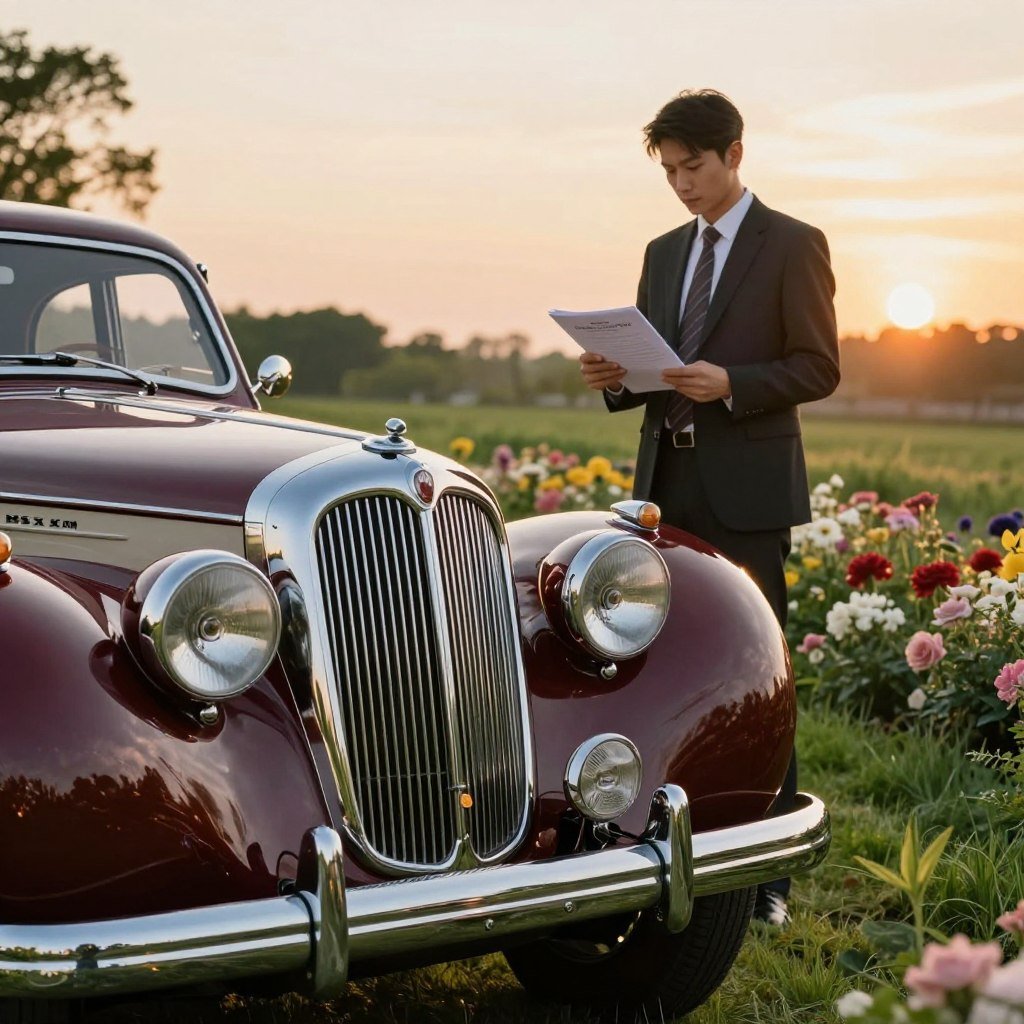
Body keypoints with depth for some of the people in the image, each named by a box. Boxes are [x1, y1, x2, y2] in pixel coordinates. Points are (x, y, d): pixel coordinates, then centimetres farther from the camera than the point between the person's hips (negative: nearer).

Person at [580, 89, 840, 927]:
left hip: (747, 490, -6)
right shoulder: (664, 253, 17)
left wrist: (730, 384, -20)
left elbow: (818, 369, -5)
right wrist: (616, 377, -2)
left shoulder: (793, 245, -1)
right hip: (669, 487, 6)